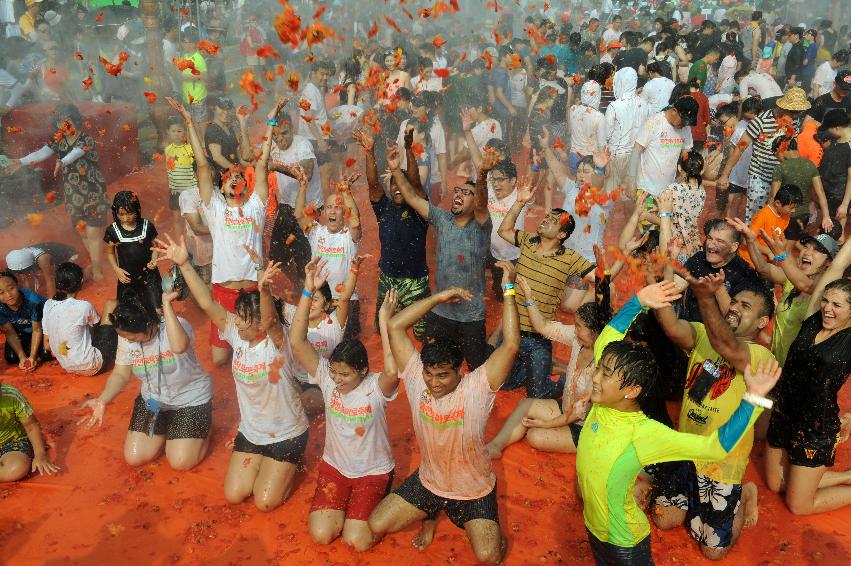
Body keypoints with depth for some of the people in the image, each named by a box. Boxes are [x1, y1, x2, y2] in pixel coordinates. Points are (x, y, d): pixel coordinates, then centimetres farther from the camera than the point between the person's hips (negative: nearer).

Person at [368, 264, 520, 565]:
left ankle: (489, 524, 20)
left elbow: (511, 345, -39)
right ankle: (432, 514, 27)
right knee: (376, 527, 1)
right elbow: (394, 327, -23)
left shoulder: (477, 387, -26)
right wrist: (438, 297, -25)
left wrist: (508, 290, -38)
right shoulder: (417, 378, -18)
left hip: (474, 489, -3)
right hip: (428, 481, 4)